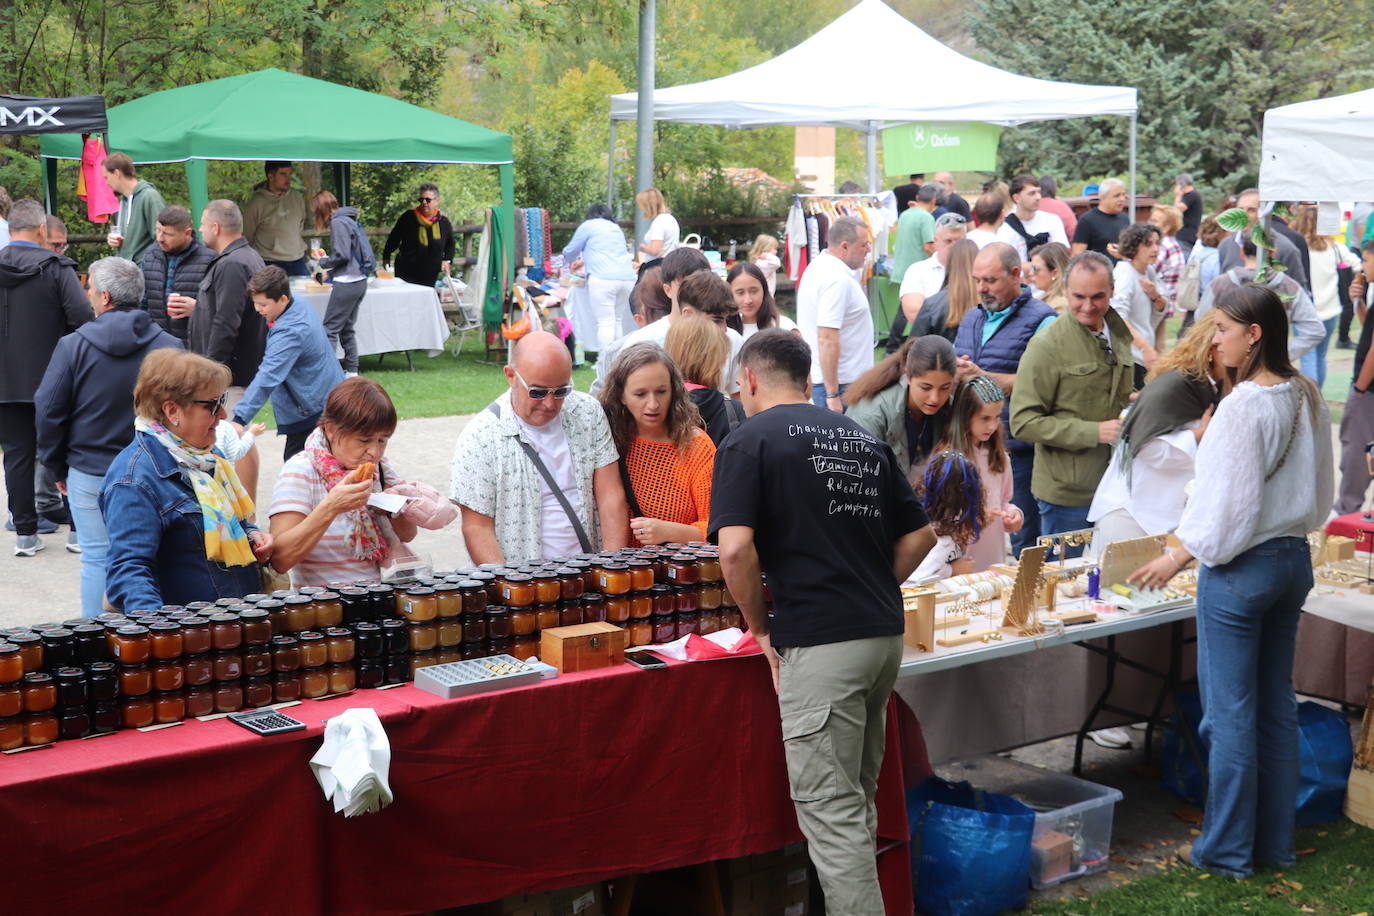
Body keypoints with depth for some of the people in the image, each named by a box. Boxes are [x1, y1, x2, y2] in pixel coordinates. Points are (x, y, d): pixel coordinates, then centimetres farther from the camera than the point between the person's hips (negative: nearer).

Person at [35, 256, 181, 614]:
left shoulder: (73, 346, -7)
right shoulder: (170, 347, -3)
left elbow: (47, 411, -3)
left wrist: (57, 468, 9)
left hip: (88, 475, -1)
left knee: (96, 558, 7)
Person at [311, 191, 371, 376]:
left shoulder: (338, 223, -12)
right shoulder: (349, 220, 16)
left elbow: (342, 255, -17)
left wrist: (323, 262, -1)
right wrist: (330, 271, 19)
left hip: (347, 283, -10)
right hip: (359, 280, 10)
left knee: (330, 328, -7)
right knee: (347, 329, 15)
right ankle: (351, 370, 18)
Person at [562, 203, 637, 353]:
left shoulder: (588, 226, 9)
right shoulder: (616, 228, 29)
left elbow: (570, 252, 16)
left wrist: (571, 261, 39)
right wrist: (585, 261, 57)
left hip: (603, 278, -6)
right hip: (627, 277, 6)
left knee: (605, 322, -8)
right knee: (616, 321, 14)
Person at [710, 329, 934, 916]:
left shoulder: (749, 443, -3)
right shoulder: (864, 439, 16)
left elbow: (735, 549, -15)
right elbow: (919, 534, 16)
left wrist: (760, 626, -1)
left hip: (820, 645, -7)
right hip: (885, 632, 7)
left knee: (830, 807, -2)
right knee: (858, 797, 18)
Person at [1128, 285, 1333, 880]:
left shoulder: (1242, 406, -20)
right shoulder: (1307, 398, 4)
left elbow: (1229, 501, -19)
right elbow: (1320, 489, 13)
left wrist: (1179, 556, -9)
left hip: (1241, 566, -8)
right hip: (1295, 560, 8)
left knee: (1230, 713, 2)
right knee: (1277, 705, 15)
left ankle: (1227, 849, 11)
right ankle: (1276, 841, 24)